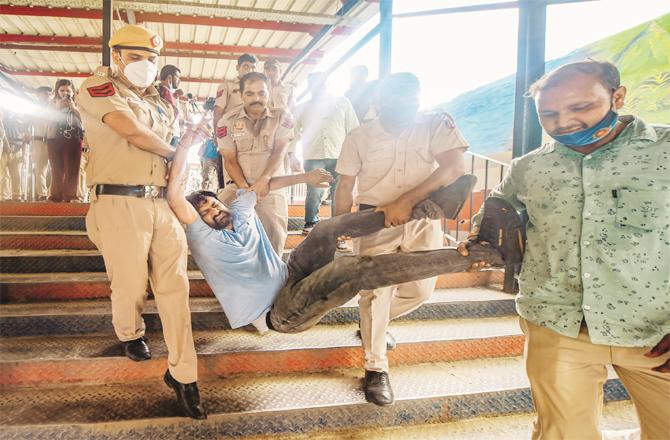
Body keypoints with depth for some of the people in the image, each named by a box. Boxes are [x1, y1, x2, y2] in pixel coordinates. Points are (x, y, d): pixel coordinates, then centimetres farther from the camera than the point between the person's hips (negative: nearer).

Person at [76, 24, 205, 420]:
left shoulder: (160, 102, 23)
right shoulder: (99, 87, 3)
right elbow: (133, 133, -12)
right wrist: (174, 151, 2)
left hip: (163, 203, 5)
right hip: (121, 203, -5)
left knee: (174, 286, 0)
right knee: (131, 285, 2)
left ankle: (183, 374, 6)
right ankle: (131, 334, 37)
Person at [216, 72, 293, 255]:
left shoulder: (282, 117, 2)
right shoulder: (227, 122, 3)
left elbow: (279, 152, -10)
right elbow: (230, 160, -2)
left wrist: (264, 179, -27)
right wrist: (245, 188, -18)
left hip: (272, 188, 0)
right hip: (238, 186, 1)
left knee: (274, 239, -7)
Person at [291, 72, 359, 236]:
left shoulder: (343, 103, 14)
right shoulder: (302, 109, 16)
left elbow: (353, 130, 10)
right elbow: (294, 133, 16)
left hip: (339, 157, 0)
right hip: (313, 157, 0)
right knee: (314, 193, -8)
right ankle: (310, 224, 14)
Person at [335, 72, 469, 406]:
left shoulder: (436, 124, -8)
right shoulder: (360, 137, -4)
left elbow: (454, 167, -21)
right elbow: (345, 185, 1)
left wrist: (406, 202, -28)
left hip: (422, 219, 2)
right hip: (374, 220, -1)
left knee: (420, 290, 6)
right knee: (376, 291, -5)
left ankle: (373, 323, 36)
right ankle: (376, 368, 10)